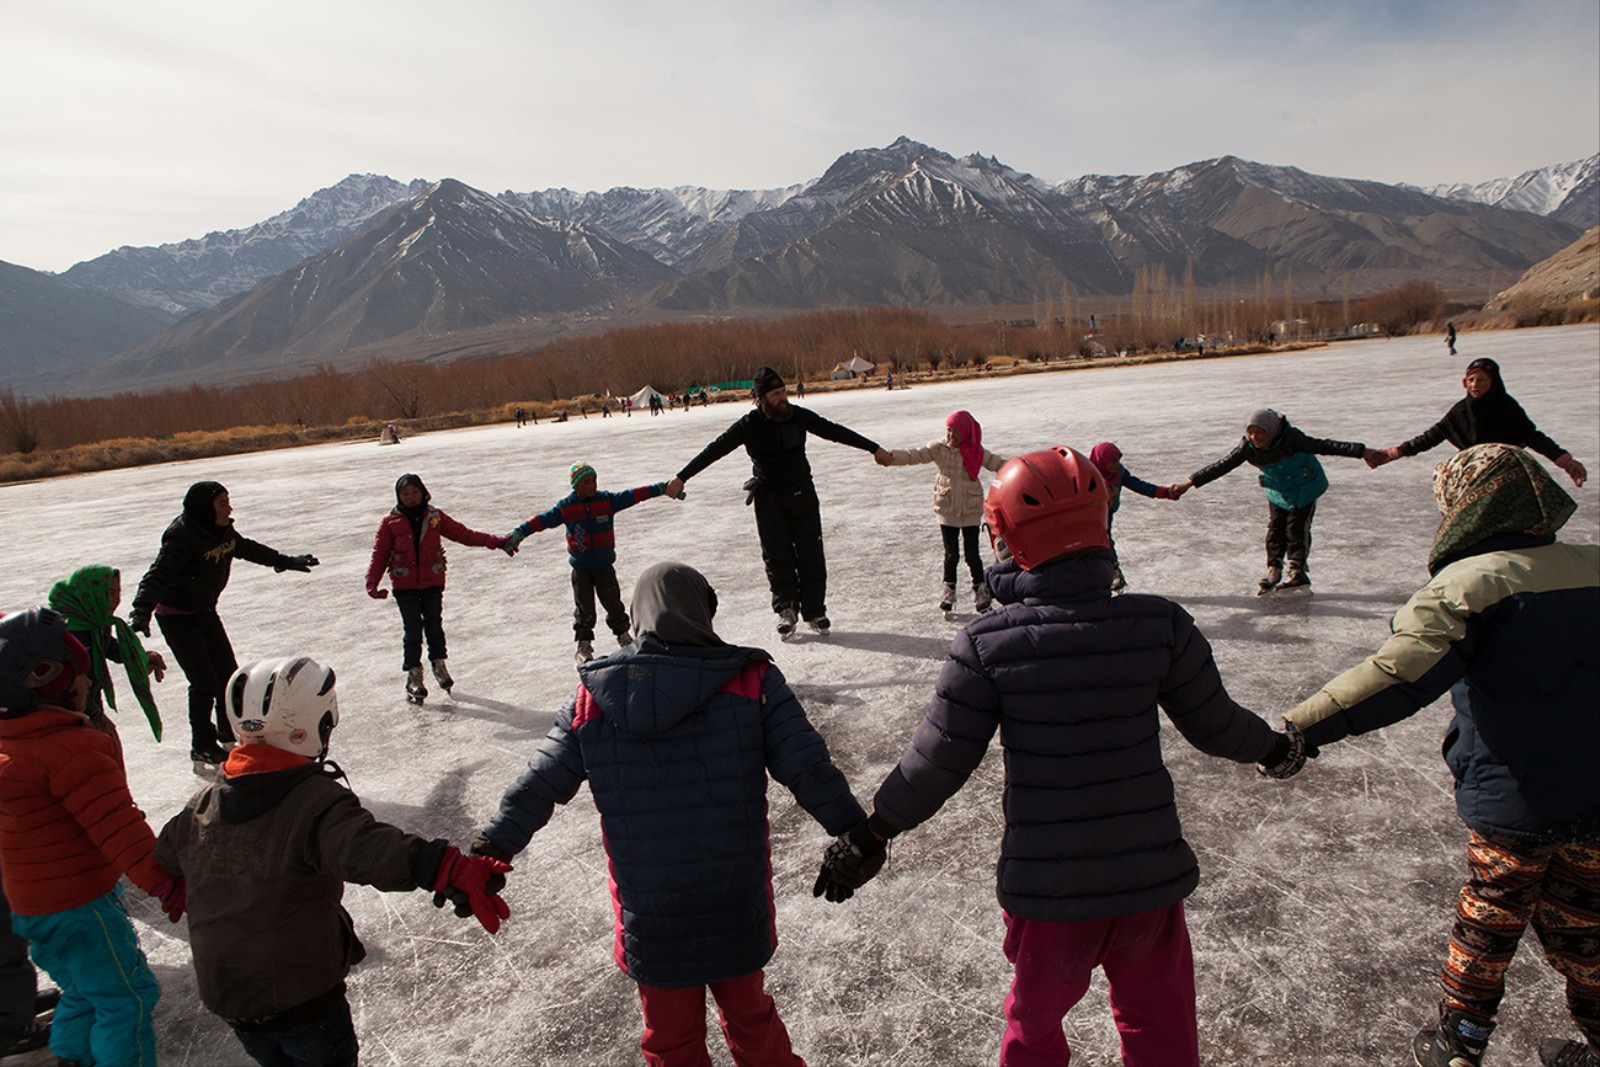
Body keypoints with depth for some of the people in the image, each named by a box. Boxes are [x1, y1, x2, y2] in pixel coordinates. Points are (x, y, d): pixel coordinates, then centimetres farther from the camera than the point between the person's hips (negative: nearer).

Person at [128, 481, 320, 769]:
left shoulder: (223, 531, 0)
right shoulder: (182, 538, -25)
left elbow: (249, 549, 18)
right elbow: (157, 576, -32)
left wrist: (286, 561, 29)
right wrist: (141, 612, -46)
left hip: (206, 612, 8)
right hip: (176, 617, -8)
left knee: (228, 674, 11)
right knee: (204, 681, -9)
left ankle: (229, 732, 31)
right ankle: (202, 747, 8)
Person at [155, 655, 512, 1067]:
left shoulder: (202, 806, 0)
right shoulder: (317, 801, -24)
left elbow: (164, 858, 20)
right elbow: (370, 848, -44)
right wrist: (448, 869, -57)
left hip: (222, 993, 6)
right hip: (301, 996, -6)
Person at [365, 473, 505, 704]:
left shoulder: (435, 517, 2)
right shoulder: (390, 522, -3)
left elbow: (461, 533, 5)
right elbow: (379, 554, -4)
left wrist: (491, 541, -2)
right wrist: (372, 582, -16)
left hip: (432, 582, 1)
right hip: (404, 586, -1)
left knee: (434, 624, 7)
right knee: (412, 629, 2)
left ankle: (439, 663, 29)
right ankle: (414, 675, 14)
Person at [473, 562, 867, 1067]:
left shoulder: (594, 695, -6)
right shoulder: (753, 680, -12)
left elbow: (539, 785, 0)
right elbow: (809, 770, -13)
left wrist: (492, 848, 14)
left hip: (649, 918, 1)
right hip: (738, 909, 0)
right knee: (749, 1016, 24)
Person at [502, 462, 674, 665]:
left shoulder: (607, 500, -4)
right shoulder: (566, 507, -7)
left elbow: (633, 496, -6)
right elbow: (542, 520, -11)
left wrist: (660, 488, -10)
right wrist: (519, 533, -20)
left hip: (605, 564, 1)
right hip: (580, 567, -1)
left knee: (613, 603, 8)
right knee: (584, 608, 6)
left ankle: (623, 635, 30)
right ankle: (584, 645, 21)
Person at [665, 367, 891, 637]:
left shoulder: (799, 416, -6)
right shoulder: (749, 425, -10)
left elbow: (835, 431, 3)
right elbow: (714, 450, -7)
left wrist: (874, 448, 5)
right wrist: (681, 478, -10)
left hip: (802, 493, 2)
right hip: (769, 498, -2)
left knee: (811, 554, 2)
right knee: (777, 557, 0)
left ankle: (814, 611, 13)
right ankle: (786, 609, 15)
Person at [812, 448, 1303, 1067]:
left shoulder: (986, 644, -17)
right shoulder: (1160, 625, -11)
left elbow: (939, 760, -12)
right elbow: (1215, 726, 2)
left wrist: (869, 835, 2)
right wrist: (1274, 748, 24)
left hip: (1048, 887, -2)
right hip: (1149, 875, 2)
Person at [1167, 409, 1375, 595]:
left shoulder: (1291, 438, -33)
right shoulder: (1247, 446, -21)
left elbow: (1322, 446, -34)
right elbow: (1222, 466, -18)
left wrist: (1362, 451, -38)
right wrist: (1190, 483, -21)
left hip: (1305, 488, -4)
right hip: (1277, 491, 4)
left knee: (1297, 529, -5)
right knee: (1275, 529, 1)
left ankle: (1297, 573, 7)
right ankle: (1273, 572, 9)